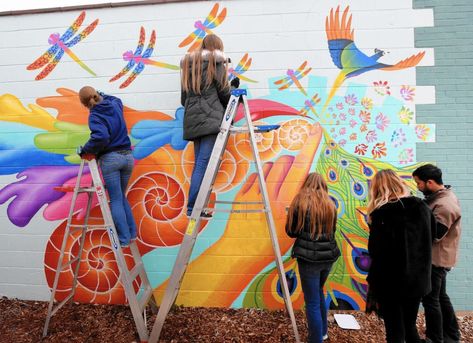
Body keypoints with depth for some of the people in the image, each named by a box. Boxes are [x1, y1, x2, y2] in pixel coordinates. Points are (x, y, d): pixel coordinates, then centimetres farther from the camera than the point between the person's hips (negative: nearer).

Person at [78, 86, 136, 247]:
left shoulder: (94, 115, -9)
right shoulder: (115, 104, 9)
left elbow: (101, 136, -27)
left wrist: (86, 150, -13)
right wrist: (101, 96, 41)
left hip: (110, 158, -6)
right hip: (127, 156, 6)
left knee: (115, 200, 2)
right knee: (121, 196, 18)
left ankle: (124, 238, 4)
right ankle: (131, 232, 18)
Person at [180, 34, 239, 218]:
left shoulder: (188, 63, 24)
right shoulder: (216, 60, 4)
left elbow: (184, 97, 22)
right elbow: (224, 93, 2)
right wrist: (234, 86, 20)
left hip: (192, 119, 7)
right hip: (211, 117, -7)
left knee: (199, 164, 6)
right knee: (203, 163, -11)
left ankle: (195, 208, 4)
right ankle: (193, 209, -14)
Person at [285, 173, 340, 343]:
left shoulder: (300, 202, -6)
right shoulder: (330, 205, 8)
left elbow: (291, 231, -1)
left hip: (309, 256, -6)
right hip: (328, 255, 6)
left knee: (312, 301, 3)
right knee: (318, 292, 26)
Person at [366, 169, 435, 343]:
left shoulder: (382, 214, -18)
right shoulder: (422, 207, 1)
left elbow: (379, 254, -19)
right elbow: (430, 239, 13)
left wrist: (372, 282, -8)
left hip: (391, 283, -6)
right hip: (417, 280, 6)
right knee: (409, 326, 23)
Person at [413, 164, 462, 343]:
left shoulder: (444, 205, -26)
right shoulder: (443, 196, 6)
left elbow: (433, 235, -27)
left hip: (436, 259, -10)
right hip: (438, 257, 10)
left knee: (430, 299, 2)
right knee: (440, 296, 22)